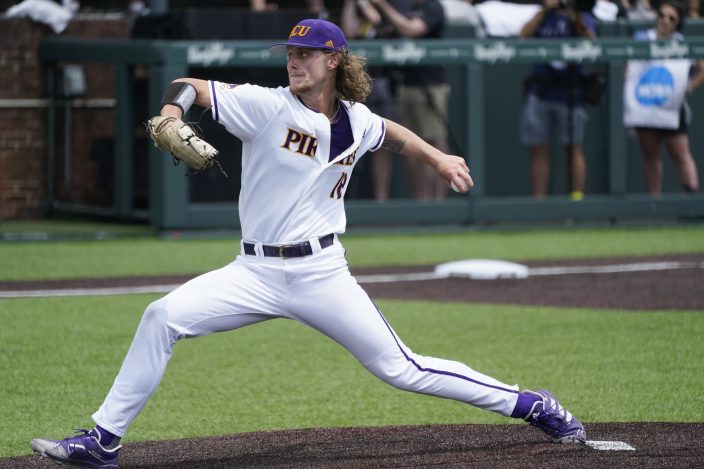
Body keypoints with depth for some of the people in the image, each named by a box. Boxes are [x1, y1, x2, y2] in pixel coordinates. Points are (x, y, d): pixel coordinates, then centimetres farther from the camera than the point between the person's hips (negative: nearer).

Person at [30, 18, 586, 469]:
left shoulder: (354, 121, 3)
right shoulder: (268, 106, -7)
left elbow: (389, 132, 28)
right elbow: (189, 87, -12)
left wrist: (438, 158, 21)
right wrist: (172, 114, -31)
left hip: (321, 273, 0)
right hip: (255, 273, 0)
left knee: (401, 368, -1)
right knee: (162, 317, -19)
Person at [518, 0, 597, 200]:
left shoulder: (581, 17, 3)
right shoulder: (542, 16, 13)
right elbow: (523, 36, -4)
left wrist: (578, 22, -30)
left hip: (568, 93, -3)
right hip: (539, 92, 3)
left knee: (573, 148, -1)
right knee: (539, 150, 4)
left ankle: (577, 198, 1)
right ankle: (539, 201, 7)